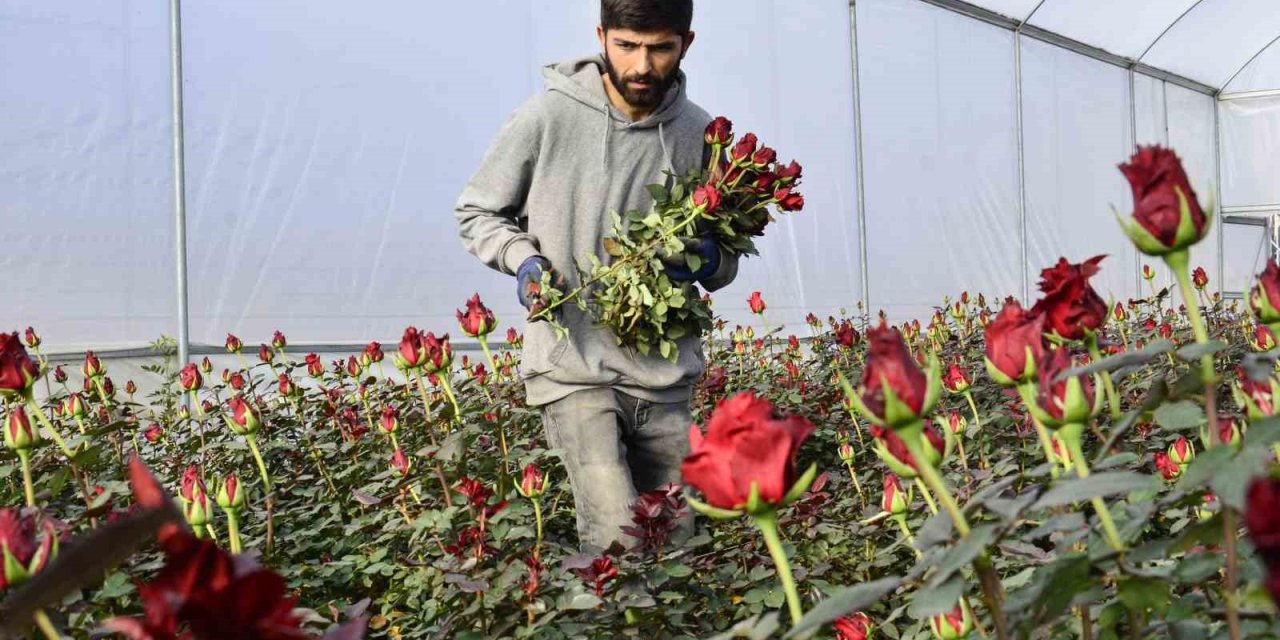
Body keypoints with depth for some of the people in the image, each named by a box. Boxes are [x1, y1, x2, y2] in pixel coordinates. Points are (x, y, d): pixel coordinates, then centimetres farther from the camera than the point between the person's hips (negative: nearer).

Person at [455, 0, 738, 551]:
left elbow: (727, 260, 15)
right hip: (572, 367, -3)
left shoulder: (699, 134, 3)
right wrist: (523, 258, -12)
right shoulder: (545, 118, -6)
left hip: (666, 375, 4)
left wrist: (710, 260, -9)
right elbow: (476, 214, 7)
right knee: (617, 546, -16)